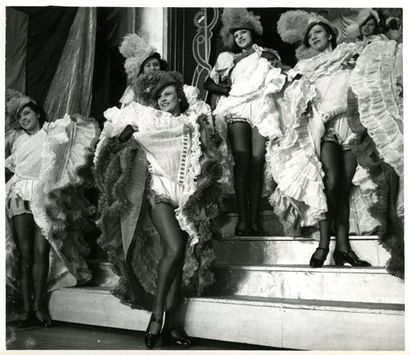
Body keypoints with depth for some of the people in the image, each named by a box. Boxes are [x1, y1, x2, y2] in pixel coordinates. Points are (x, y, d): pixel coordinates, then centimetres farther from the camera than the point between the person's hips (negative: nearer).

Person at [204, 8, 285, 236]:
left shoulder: (269, 55, 22)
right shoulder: (230, 58, 23)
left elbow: (280, 81, 12)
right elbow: (209, 83, 15)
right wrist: (228, 90, 3)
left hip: (262, 109, 0)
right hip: (238, 109, 0)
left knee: (257, 161, -13)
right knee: (242, 161, -15)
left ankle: (254, 219, -14)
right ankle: (242, 218, -16)